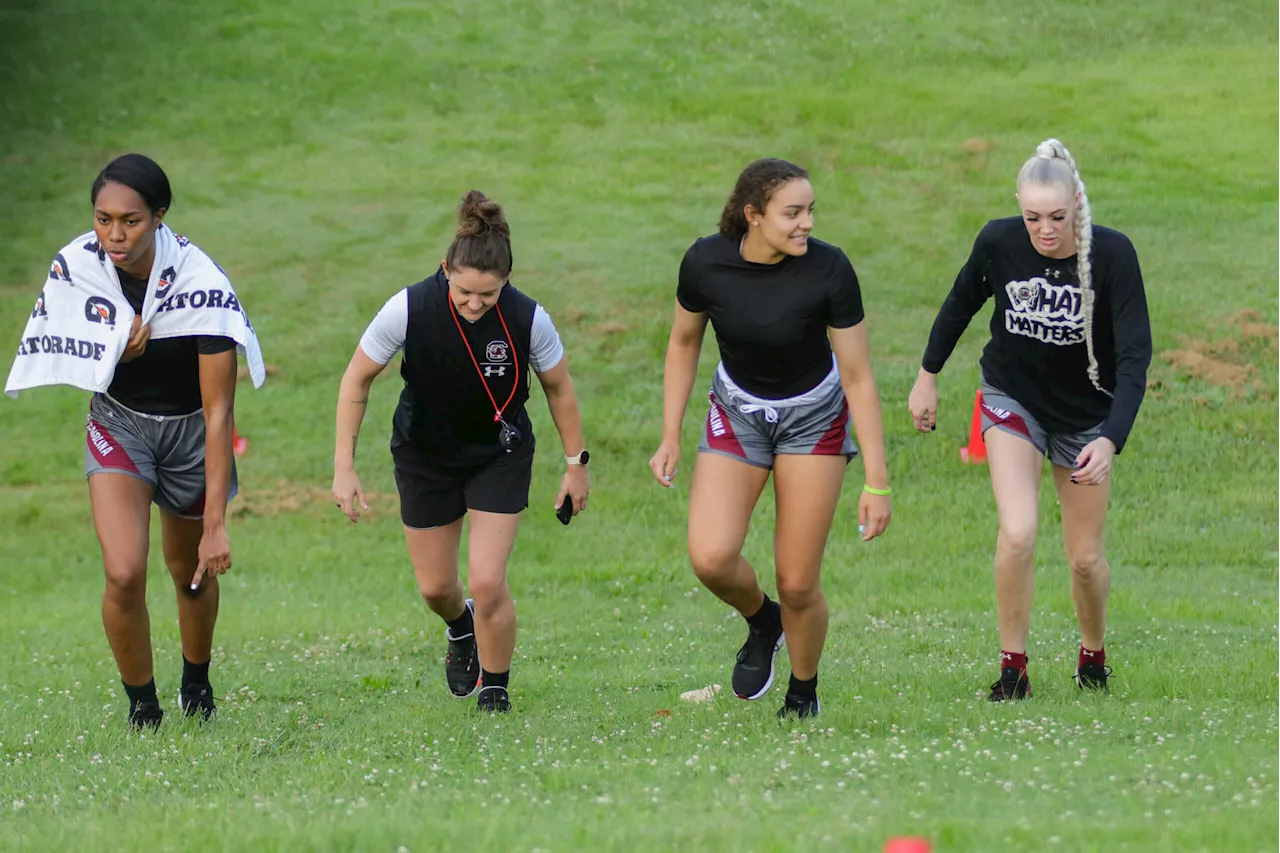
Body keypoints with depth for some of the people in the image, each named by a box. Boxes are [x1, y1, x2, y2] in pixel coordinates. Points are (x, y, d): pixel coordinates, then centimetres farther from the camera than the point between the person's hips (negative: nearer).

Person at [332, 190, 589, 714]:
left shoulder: (527, 319, -25)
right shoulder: (409, 309, -26)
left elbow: (558, 388, -5)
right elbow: (357, 379, -12)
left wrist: (575, 463, 3)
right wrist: (344, 465, -13)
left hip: (499, 455, -1)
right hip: (424, 455, 1)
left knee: (487, 582, -11)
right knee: (435, 587, 11)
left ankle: (494, 687, 13)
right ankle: (460, 628, 48)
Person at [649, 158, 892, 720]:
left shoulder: (829, 270, -25)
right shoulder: (706, 262, -19)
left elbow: (859, 379, -19)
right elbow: (684, 343, 1)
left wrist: (877, 483, -19)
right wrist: (670, 437, -1)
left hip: (815, 416, -2)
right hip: (737, 414, 2)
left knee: (798, 584, -4)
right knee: (710, 557, -18)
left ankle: (803, 694, 24)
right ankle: (762, 623, 16)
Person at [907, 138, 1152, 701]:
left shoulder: (1112, 254, -25)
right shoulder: (998, 243, -20)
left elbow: (1135, 356, -26)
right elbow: (962, 302, 2)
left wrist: (1110, 440, -38)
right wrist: (927, 377, 10)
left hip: (1086, 413, 0)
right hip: (1013, 398, 0)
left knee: (1085, 556, 6)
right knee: (1017, 534, -20)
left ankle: (1093, 656, 35)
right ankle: (1012, 668, -4)